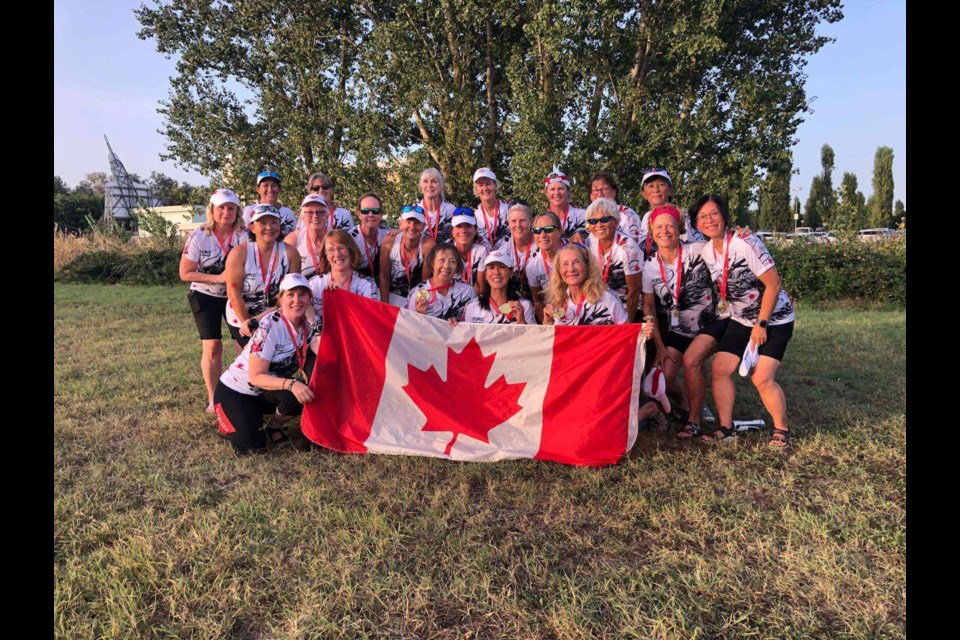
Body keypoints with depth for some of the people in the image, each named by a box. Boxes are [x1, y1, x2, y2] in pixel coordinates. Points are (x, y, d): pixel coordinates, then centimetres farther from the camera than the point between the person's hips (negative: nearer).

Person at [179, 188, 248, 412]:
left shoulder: (244, 236, -9)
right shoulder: (199, 236, -10)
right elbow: (185, 273, -9)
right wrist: (218, 278, -21)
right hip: (205, 297, -1)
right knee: (212, 347, -4)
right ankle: (213, 399, 10)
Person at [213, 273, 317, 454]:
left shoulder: (306, 325, -6)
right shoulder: (270, 325, -27)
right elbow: (256, 376, -29)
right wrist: (291, 384, -41)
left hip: (265, 393, 5)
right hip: (234, 391, -5)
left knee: (309, 396, -23)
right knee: (251, 446, -22)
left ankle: (274, 426, 6)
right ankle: (232, 418, 12)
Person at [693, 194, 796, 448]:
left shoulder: (746, 244, -23)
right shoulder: (706, 251, -2)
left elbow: (774, 285, -22)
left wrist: (761, 324, -19)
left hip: (774, 319, -6)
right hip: (740, 320, 6)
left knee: (762, 378, -13)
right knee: (720, 368, -5)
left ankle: (781, 429, 10)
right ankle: (726, 427, 9)